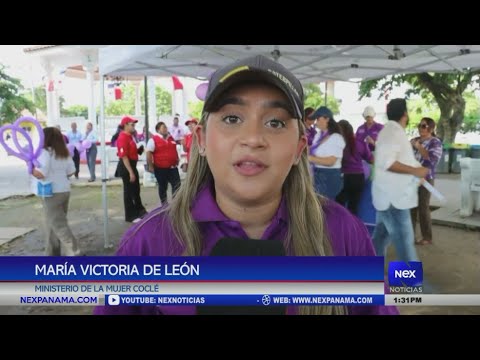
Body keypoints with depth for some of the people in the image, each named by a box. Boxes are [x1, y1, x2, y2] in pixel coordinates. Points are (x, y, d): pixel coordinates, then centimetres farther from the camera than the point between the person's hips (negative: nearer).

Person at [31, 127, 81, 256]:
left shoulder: (45, 153, -16)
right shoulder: (64, 153, 8)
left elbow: (39, 174, -24)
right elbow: (71, 171, 12)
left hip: (51, 193, -8)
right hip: (64, 190, 8)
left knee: (58, 224, -2)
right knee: (52, 223, 19)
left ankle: (74, 252, -6)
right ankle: (53, 253, 27)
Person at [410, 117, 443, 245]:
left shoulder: (435, 142, -4)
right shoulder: (414, 140, 13)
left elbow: (433, 159, -20)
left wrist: (419, 147, -16)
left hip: (425, 179, -6)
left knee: (423, 208, -2)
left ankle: (427, 238, 10)